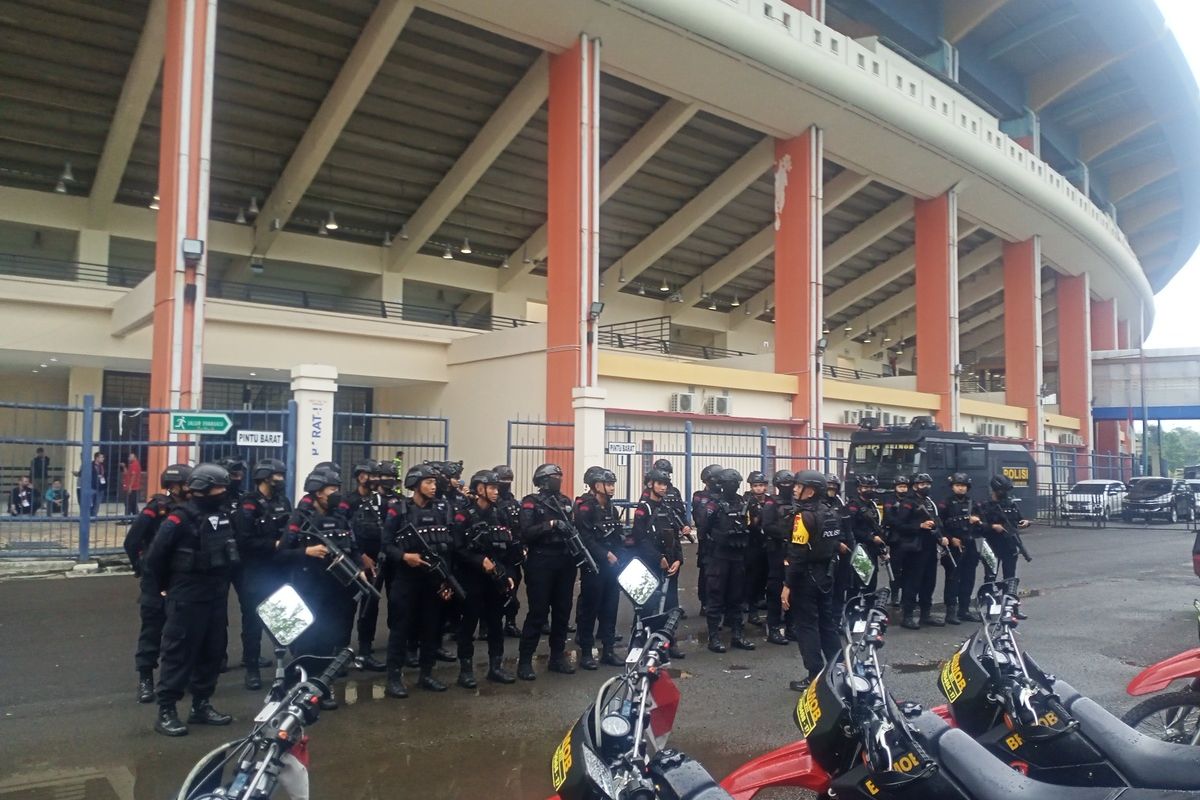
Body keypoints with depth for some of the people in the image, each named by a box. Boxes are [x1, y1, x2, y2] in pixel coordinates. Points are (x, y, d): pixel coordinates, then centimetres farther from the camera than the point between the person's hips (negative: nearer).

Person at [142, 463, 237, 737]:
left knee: (212, 651, 13)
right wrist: (166, 586, -2)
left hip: (217, 597, 7)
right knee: (179, 652, -2)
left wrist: (223, 581, 13)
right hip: (188, 598, -7)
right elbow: (155, 556, -15)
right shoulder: (181, 518, -15)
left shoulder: (223, 513, 8)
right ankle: (166, 711, 7)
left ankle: (201, 705, 24)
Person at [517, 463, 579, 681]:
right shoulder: (531, 503, -5)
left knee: (562, 611, 10)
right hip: (541, 563, -6)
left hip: (565, 563, 6)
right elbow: (525, 533, -16)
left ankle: (557, 656, 21)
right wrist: (550, 524, -23)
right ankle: (524, 661, 2)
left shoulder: (565, 502, 14)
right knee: (538, 612, -5)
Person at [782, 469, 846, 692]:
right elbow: (835, 543, 10)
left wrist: (788, 585, -18)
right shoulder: (829, 514, 7)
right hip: (826, 575, 8)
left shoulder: (803, 516, -18)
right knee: (827, 623, 16)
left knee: (807, 626, 0)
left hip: (806, 578, -8)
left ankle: (815, 677, 3)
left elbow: (798, 555, -21)